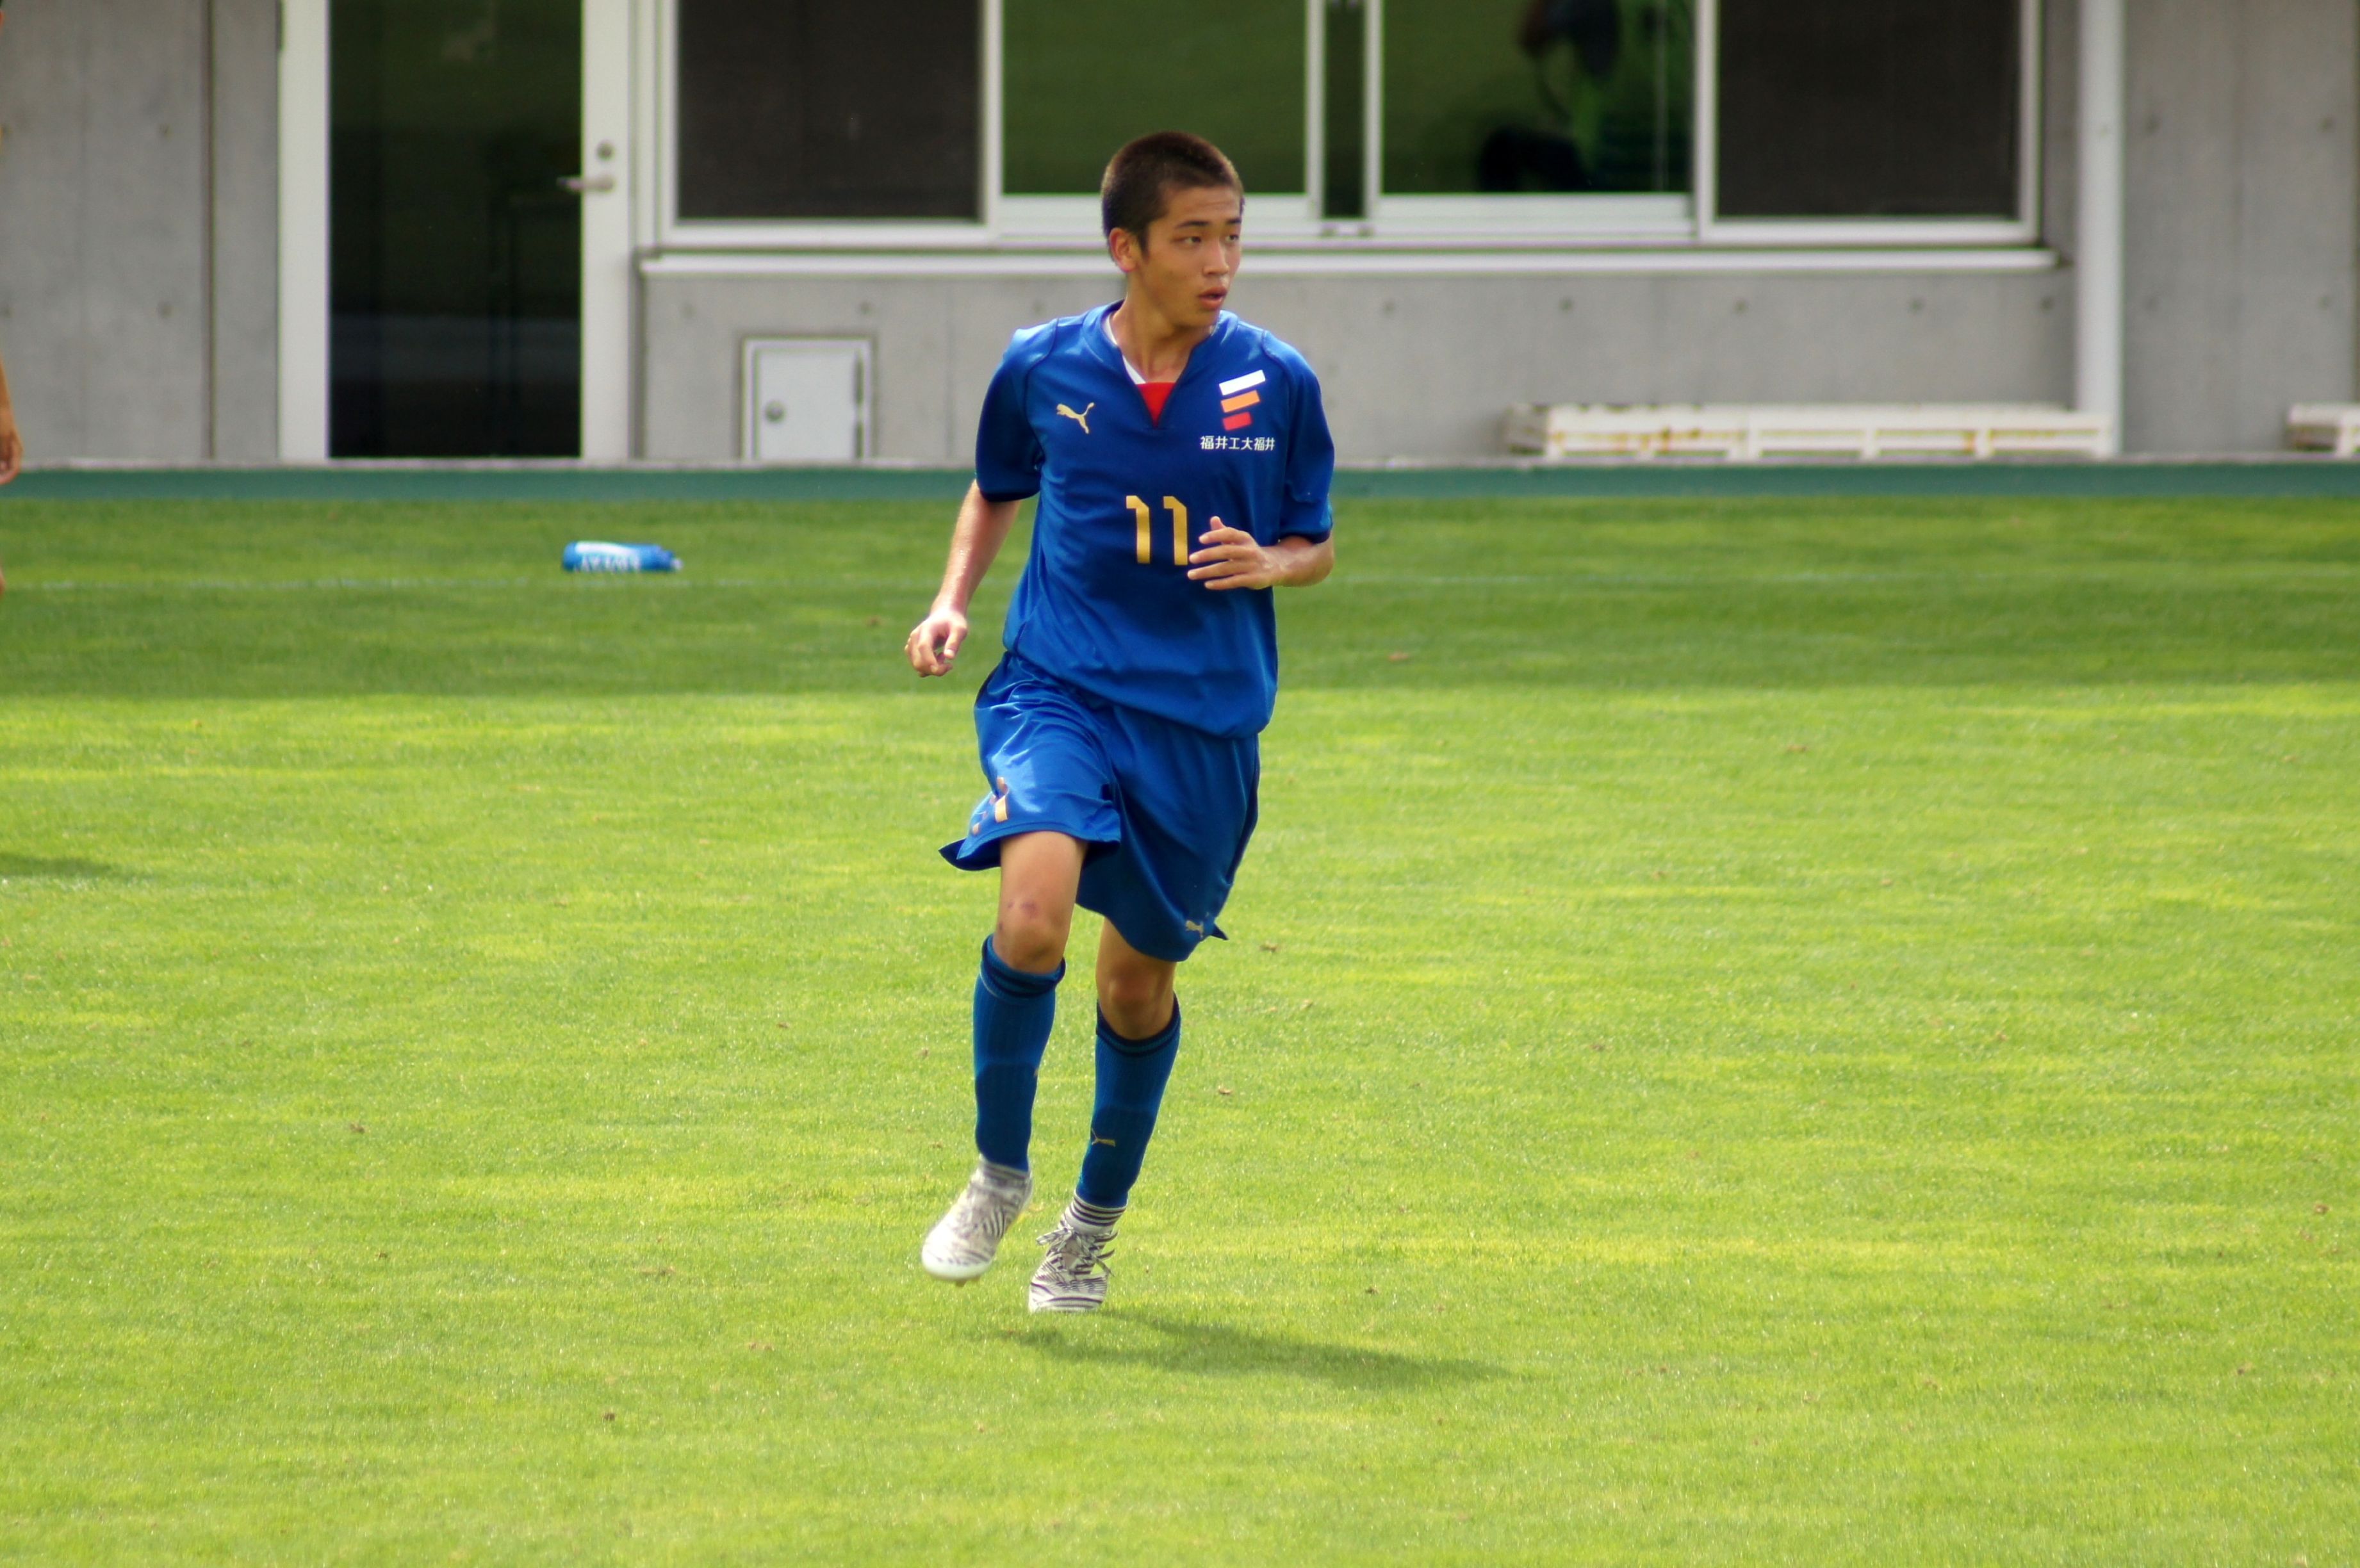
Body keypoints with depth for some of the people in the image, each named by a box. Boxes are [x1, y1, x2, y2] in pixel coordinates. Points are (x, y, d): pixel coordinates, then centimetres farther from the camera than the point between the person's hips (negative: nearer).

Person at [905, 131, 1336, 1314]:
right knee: (1034, 914, -25)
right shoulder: (1042, 369, -1)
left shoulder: (1275, 384, -2)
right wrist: (952, 603, 5)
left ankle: (1092, 1227, 33)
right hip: (1057, 686, -1)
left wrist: (1270, 563, -12)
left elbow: (1315, 545, 10)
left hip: (1204, 719, 1)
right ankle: (999, 1173, -3)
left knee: (1141, 974, 10)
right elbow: (995, 491, 19)